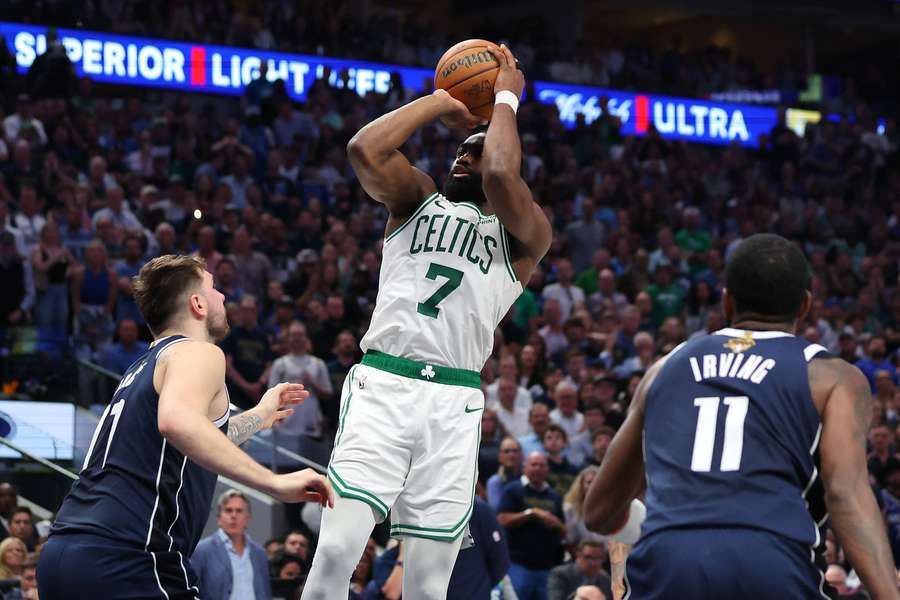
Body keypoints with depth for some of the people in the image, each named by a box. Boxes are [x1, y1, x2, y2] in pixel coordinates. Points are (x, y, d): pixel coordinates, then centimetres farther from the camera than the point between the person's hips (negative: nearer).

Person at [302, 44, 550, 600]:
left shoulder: (526, 233, 10)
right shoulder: (419, 199, 17)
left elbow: (502, 177, -12)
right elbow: (364, 150, -2)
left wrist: (506, 100, 2)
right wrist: (440, 103, 6)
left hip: (454, 401, 0)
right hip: (382, 385, 0)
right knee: (337, 550, -17)